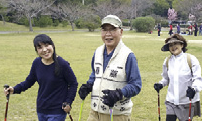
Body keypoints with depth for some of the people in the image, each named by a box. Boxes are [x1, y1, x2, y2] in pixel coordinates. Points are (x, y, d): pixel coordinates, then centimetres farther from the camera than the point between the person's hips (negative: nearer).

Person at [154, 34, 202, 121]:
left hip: (187, 102, -3)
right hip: (171, 102, 3)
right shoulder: (167, 61, 5)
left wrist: (194, 89, -28)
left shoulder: (191, 59, -9)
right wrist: (161, 84, -1)